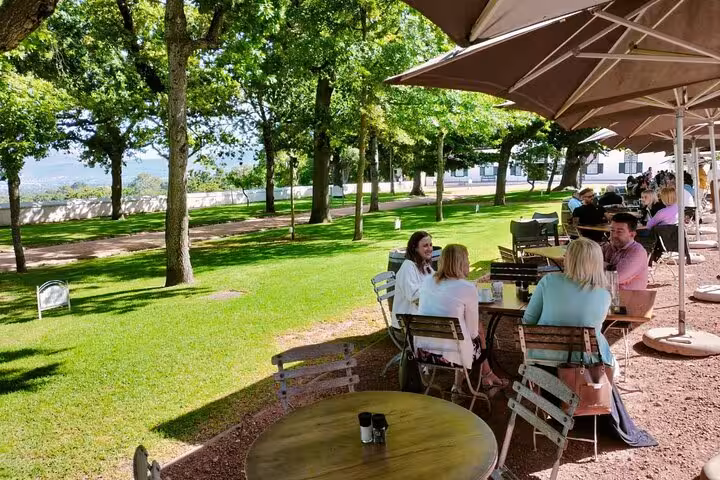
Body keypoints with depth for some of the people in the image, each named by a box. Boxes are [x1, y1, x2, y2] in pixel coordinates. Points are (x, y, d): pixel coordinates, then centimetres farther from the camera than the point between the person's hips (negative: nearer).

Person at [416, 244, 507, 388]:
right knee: (477, 339, 27)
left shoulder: (427, 281, 3)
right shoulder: (468, 289, -13)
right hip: (450, 355, -5)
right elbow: (473, 331, -4)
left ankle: (486, 375, 39)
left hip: (422, 351, 5)